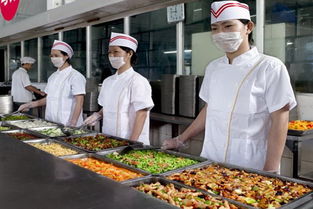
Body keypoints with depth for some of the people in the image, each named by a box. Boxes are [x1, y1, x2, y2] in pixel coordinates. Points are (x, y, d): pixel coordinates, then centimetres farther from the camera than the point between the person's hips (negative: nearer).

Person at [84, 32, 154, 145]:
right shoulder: (108, 81, 8)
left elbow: (142, 114, -16)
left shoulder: (137, 81, -13)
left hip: (129, 141, -6)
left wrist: (132, 143, -20)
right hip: (108, 139, 6)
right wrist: (98, 115, 0)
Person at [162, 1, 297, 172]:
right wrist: (180, 140, 16)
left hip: (251, 170, -5)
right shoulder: (213, 68, 7)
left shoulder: (270, 68, -10)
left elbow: (279, 121, -11)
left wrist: (270, 173, -15)